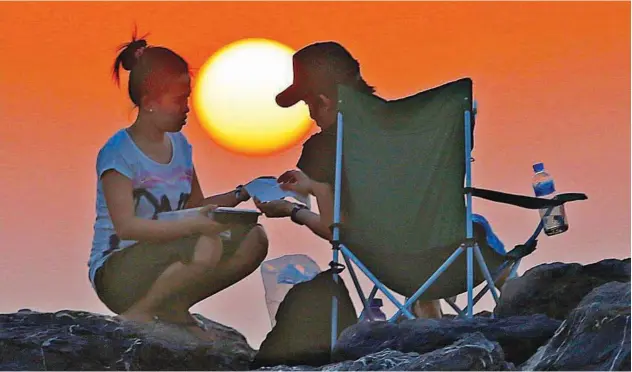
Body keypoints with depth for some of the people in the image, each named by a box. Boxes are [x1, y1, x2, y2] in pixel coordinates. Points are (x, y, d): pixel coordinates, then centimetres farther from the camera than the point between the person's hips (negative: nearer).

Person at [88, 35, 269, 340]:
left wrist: (240, 195, 2)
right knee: (207, 246, -33)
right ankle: (139, 312, -11)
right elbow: (126, 226, -24)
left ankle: (174, 307, 0)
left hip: (166, 262, 8)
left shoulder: (178, 144, 10)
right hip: (116, 273, -8)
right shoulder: (119, 152, -14)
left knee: (254, 239, -9)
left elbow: (196, 206, 19)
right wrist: (193, 225, -33)